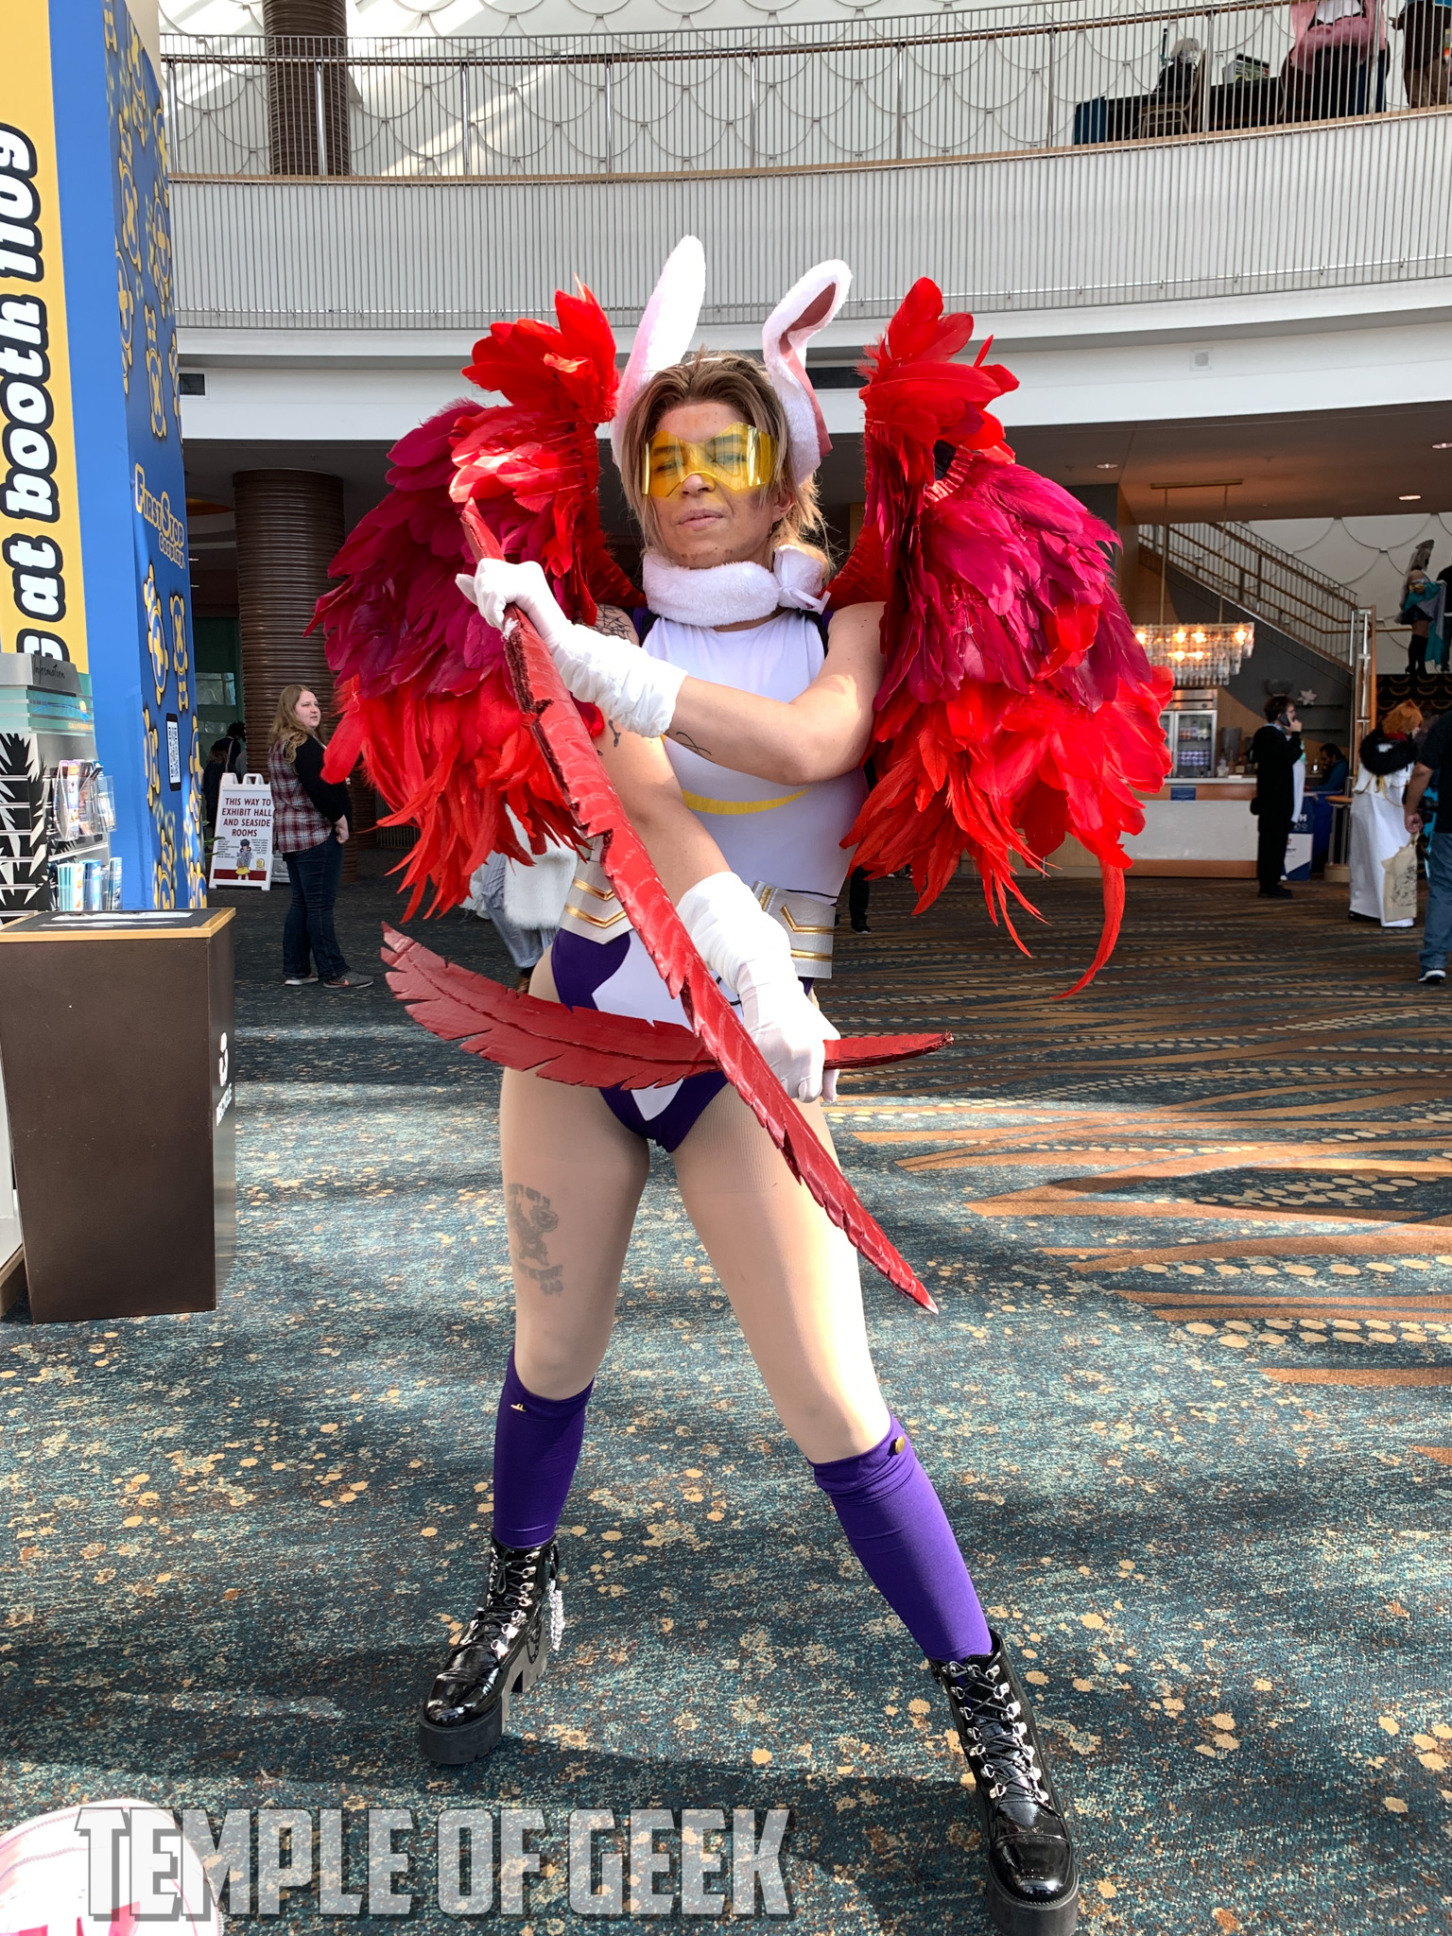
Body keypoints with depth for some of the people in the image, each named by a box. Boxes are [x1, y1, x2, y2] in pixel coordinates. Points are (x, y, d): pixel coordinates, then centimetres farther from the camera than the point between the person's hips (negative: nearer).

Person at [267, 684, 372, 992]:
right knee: (320, 904, -6)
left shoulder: (278, 746, 16)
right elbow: (317, 788, -24)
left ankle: (295, 969, 16)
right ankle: (334, 972, -2)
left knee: (300, 903, 13)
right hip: (315, 834, -10)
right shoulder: (304, 745, -15)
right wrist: (339, 817, -13)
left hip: (290, 833, 10)